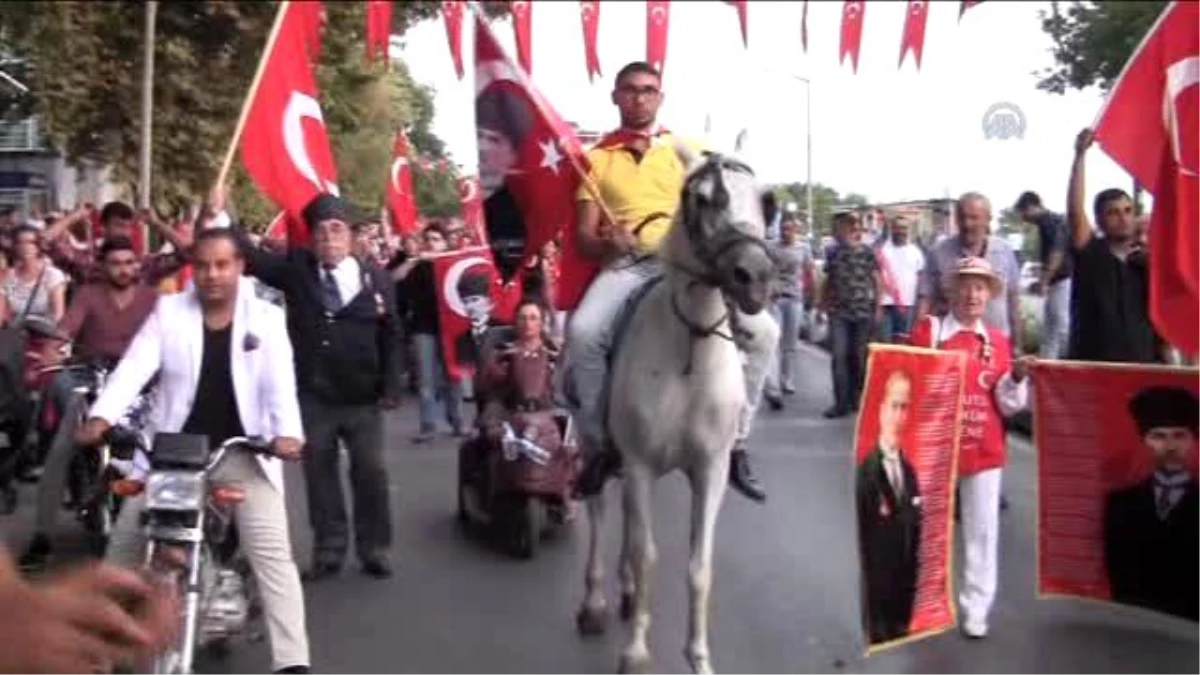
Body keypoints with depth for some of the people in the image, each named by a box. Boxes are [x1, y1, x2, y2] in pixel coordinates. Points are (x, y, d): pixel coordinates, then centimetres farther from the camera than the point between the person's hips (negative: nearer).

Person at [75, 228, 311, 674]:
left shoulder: (266, 317, 0)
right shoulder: (168, 310, 3)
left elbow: (281, 382, -11)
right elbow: (135, 366, -9)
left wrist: (287, 432, -31)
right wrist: (101, 416, -26)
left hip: (243, 453, -2)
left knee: (272, 553, -13)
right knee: (124, 544, 5)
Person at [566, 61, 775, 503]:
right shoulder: (597, 158, 16)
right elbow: (585, 236, 11)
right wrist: (608, 241, -13)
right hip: (626, 264, -1)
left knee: (762, 329, -21)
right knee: (583, 332, -32)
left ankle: (735, 444, -7)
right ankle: (598, 447, -12)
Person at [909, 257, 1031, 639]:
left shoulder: (998, 341, 4)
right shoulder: (929, 330, -5)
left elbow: (1008, 405, 5)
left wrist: (1017, 377, -12)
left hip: (984, 449, 2)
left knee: (982, 530, 5)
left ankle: (976, 608, 16)